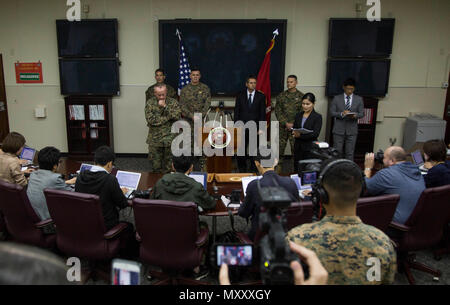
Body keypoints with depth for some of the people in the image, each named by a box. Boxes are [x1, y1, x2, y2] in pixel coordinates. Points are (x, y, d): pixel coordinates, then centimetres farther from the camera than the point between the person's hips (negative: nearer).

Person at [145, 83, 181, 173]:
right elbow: (151, 120, -11)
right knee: (156, 167, 6)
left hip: (170, 140, 0)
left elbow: (177, 116, -12)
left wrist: (165, 106, -15)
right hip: (155, 140, 0)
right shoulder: (150, 103, 2)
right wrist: (168, 117, -9)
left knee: (169, 167, 5)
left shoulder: (173, 102, 4)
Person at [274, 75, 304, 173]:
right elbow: (277, 111, 3)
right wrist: (285, 123, -8)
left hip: (295, 127, -2)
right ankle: (278, 165, 18)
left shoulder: (301, 96, 2)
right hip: (282, 127, 2)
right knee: (280, 146, 5)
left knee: (295, 147, 0)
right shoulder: (281, 96, 7)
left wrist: (293, 124, -10)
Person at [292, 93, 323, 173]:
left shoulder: (317, 117, -5)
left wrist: (300, 135, -20)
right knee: (296, 170, 8)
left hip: (310, 148, -5)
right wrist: (294, 132, -12)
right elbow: (294, 128, 12)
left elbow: (315, 134, -13)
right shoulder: (298, 115, 12)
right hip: (298, 147, 5)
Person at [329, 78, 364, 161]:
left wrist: (355, 115, -18)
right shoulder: (336, 98, 5)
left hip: (352, 130, 1)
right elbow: (332, 112, -1)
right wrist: (341, 114, -19)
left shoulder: (359, 99, 7)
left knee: (350, 153, 2)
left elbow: (362, 113, 4)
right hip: (338, 130, 0)